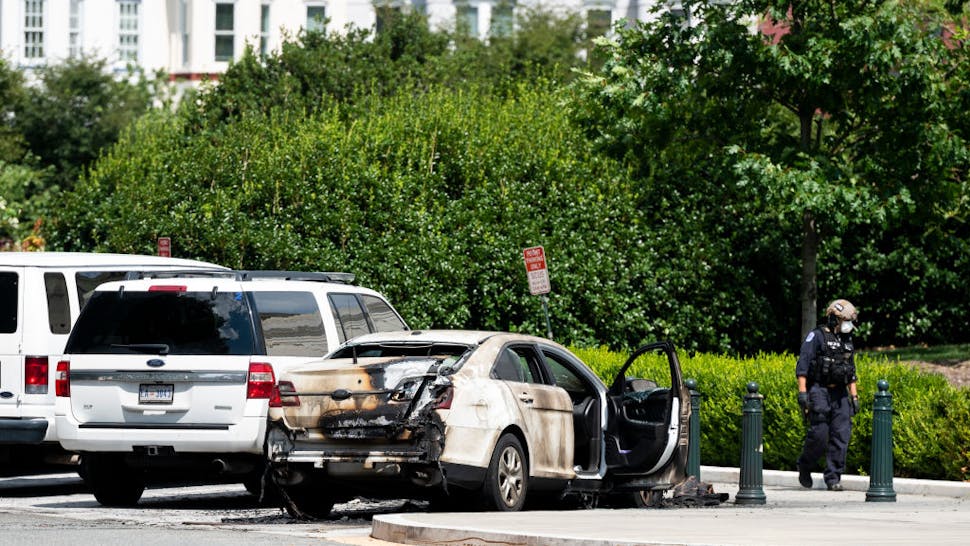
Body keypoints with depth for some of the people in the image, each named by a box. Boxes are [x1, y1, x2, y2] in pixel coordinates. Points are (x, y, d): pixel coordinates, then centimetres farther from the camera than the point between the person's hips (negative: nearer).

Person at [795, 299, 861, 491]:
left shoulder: (847, 340, 18)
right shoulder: (816, 336, -4)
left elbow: (851, 371, 23)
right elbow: (802, 364, -10)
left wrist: (854, 396, 16)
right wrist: (802, 391, -18)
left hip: (840, 394, 6)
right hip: (819, 391, -6)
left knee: (841, 435, -4)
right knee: (819, 435, -10)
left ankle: (833, 477, 0)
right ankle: (804, 467, 15)